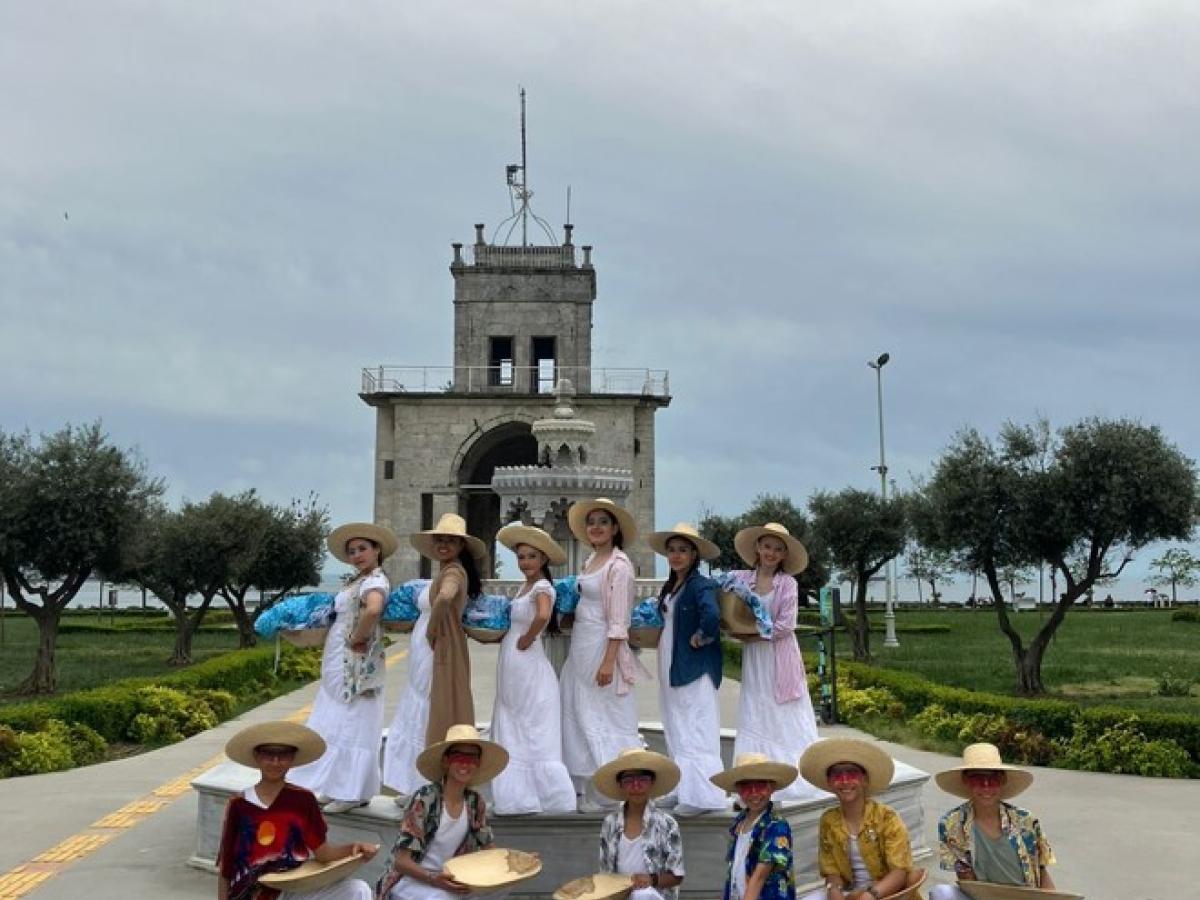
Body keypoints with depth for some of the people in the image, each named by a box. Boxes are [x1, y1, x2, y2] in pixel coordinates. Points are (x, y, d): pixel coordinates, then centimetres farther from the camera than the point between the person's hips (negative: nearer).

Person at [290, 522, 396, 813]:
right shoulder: (360, 580, 15)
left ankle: (353, 794, 2)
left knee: (351, 723, -4)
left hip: (354, 662, -10)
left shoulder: (374, 580, -15)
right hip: (341, 662, 10)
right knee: (342, 724, 13)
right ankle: (344, 787, 20)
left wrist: (358, 637, -24)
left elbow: (373, 609, -35)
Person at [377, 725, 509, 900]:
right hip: (410, 879, -6)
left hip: (448, 880, 6)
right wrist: (432, 878, -33)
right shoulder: (424, 800, -17)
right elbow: (401, 861, -17)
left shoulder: (475, 803, 0)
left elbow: (487, 848, 11)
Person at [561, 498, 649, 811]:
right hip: (581, 645, 9)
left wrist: (609, 661, -20)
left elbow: (618, 620, -17)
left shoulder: (619, 565, -14)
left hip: (602, 646, -9)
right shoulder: (590, 561, 11)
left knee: (602, 718, 0)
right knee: (578, 712, 13)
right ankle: (585, 784, 25)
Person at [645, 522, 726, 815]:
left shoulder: (701, 585, -14)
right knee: (676, 730, 13)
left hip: (695, 668, -9)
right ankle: (681, 789, 20)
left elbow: (711, 616, -32)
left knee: (696, 732, -6)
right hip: (670, 667, 9)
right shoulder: (669, 587, 13)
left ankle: (701, 795, -3)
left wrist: (702, 637, -17)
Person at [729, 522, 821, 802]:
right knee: (754, 718, 4)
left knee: (784, 717, 3)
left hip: (780, 657, -2)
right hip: (753, 658, 2)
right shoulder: (740, 578, 1)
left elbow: (785, 626, -11)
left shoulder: (787, 584, -6)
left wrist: (750, 635, -11)